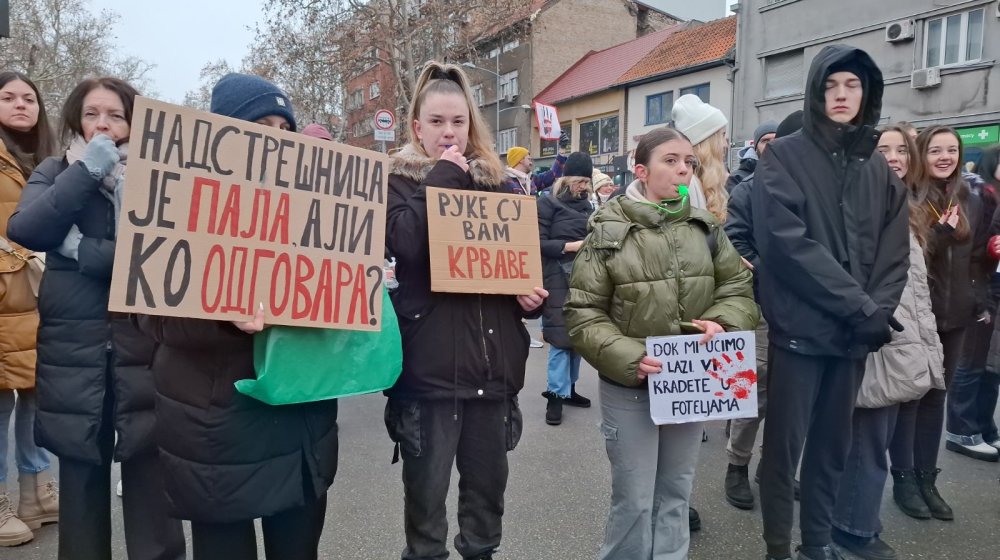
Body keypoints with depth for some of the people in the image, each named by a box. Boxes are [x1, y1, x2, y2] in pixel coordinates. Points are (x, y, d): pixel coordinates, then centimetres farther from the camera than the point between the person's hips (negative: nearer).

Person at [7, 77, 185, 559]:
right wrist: (86, 170, -12)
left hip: (144, 349, -1)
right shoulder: (55, 172, 10)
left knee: (150, 481, 2)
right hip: (74, 353, 2)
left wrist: (81, 248, -12)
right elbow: (22, 230, -9)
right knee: (80, 480, 10)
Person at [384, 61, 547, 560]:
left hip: (493, 358, 4)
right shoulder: (398, 180, 1)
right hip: (430, 360, -4)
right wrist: (443, 177, -12)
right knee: (426, 484, 7)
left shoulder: (493, 180, 12)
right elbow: (405, 242, -20)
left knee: (488, 478, 16)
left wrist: (533, 292, -1)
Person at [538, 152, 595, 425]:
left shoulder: (586, 203, 13)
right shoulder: (548, 203, -5)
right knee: (562, 336, -6)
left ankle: (568, 388, 23)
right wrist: (569, 246, -19)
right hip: (558, 278, -6)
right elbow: (539, 243, -10)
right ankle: (556, 394, 4)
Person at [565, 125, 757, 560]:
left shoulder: (705, 227, 3)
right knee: (634, 500, 5)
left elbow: (739, 287, 8)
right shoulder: (609, 231, -9)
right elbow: (583, 313, -10)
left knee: (676, 492, 18)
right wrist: (627, 358, -22)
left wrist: (723, 323, -13)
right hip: (629, 385, -4)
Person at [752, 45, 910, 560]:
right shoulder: (784, 158, -3)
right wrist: (859, 305, -16)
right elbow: (787, 242, -15)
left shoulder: (878, 168, 12)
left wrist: (878, 311, -9)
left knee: (833, 444, 14)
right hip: (800, 327, -4)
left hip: (857, 332, 5)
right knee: (785, 444, 3)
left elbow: (895, 250, 8)